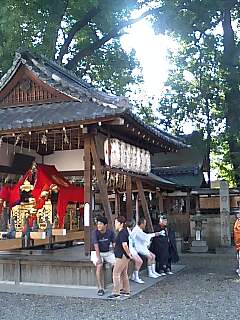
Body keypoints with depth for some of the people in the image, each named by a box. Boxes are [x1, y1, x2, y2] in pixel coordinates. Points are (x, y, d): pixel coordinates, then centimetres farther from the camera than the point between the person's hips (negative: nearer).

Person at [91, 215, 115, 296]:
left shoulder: (110, 232, -6)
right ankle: (100, 288, -23)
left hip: (108, 252, 3)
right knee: (99, 266, -31)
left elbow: (114, 244, -8)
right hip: (97, 253, -3)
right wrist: (98, 258, -34)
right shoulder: (95, 233, -17)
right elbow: (96, 246, -25)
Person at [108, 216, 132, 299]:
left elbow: (124, 245, -29)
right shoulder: (124, 231, 13)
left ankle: (116, 292, -5)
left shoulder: (122, 233, -19)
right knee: (123, 273, 17)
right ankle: (126, 291, 26)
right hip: (123, 256, 11)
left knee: (116, 273, -7)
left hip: (122, 256, -11)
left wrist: (128, 254, -19)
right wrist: (129, 254, 25)